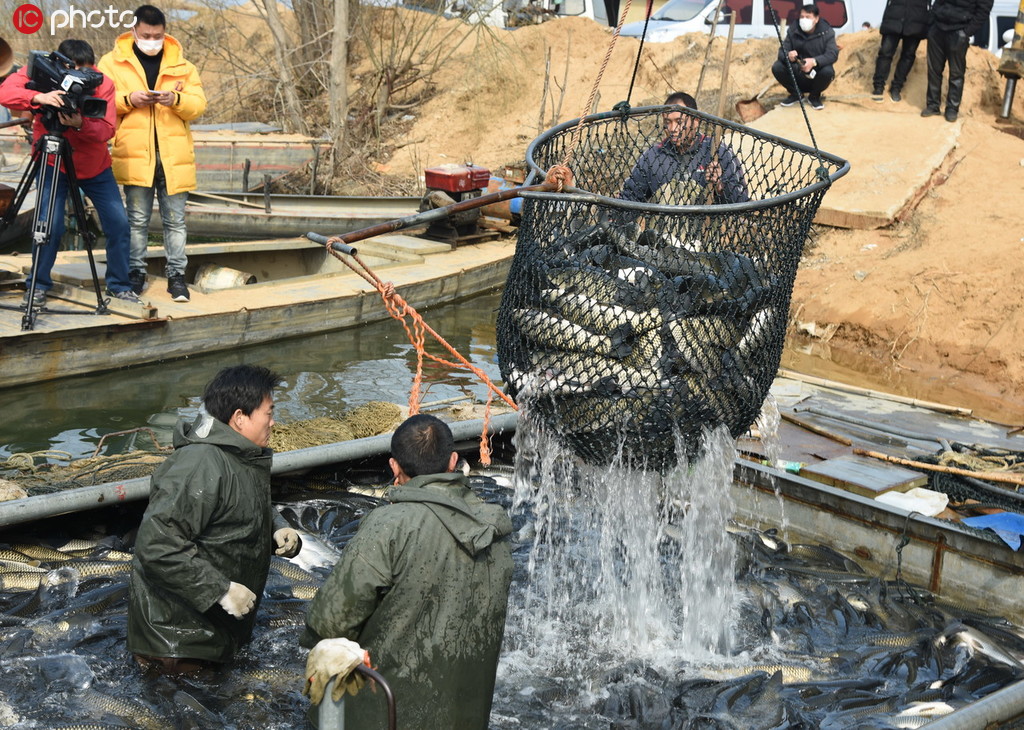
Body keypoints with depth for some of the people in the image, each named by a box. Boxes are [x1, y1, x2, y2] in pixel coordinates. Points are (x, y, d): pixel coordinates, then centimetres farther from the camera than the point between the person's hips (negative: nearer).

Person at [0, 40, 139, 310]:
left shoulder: (102, 84, -15)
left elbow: (107, 130, -22)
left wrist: (80, 124, -41)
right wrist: (39, 97, -47)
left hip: (95, 165, 2)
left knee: (119, 223, -2)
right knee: (51, 225, -15)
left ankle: (119, 285, 14)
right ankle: (38, 286, 3)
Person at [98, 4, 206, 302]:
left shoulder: (181, 65, 10)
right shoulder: (112, 62, 6)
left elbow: (199, 104, 3)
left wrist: (177, 100, -17)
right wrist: (128, 99, -15)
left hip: (174, 156, 1)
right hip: (135, 155, -1)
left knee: (175, 220, 5)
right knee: (137, 219, 5)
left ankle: (176, 275, 13)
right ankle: (136, 272, 17)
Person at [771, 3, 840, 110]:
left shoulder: (827, 32, -12)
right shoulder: (793, 31, -7)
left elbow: (833, 54, -23)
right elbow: (782, 51, -11)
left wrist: (814, 61, -42)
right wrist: (788, 55, -37)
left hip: (816, 74, -2)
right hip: (796, 73, 2)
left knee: (828, 72, -35)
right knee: (777, 67, -22)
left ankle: (814, 96, 0)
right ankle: (796, 93, 5)